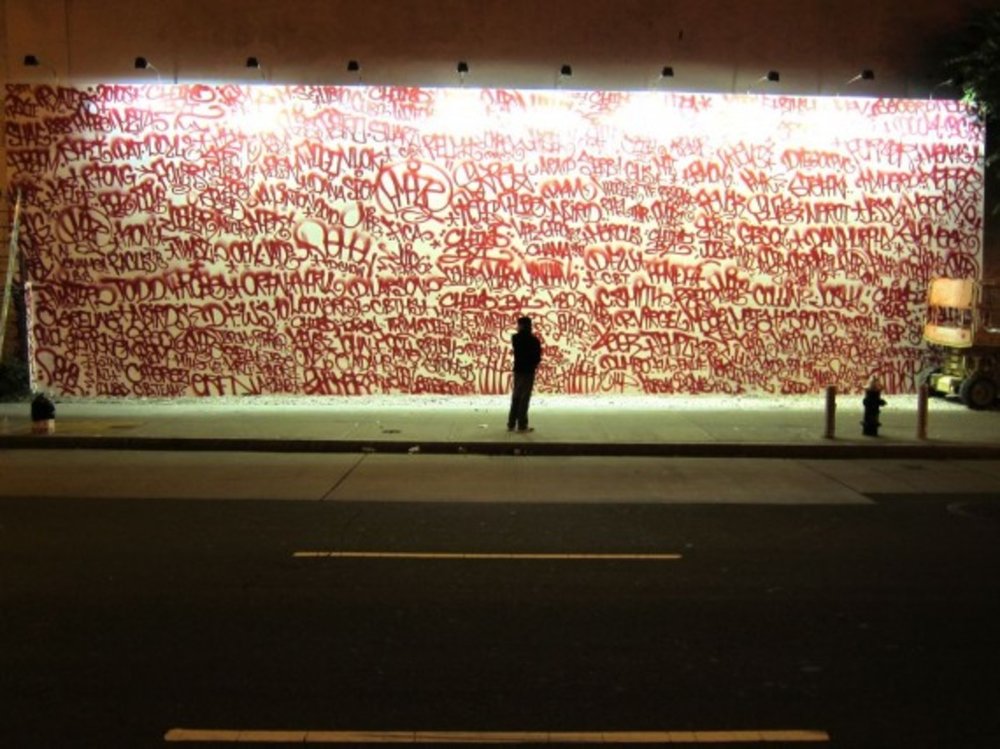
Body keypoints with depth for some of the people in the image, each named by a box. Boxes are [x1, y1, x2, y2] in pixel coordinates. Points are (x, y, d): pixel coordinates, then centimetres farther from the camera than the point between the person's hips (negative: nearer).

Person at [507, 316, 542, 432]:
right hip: (528, 371, -5)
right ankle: (522, 425, -2)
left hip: (518, 370, 5)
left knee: (516, 397, 13)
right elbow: (538, 357, -10)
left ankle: (511, 424, 15)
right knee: (524, 398, -2)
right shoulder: (534, 340, -12)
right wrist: (533, 364, 8)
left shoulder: (515, 338, 2)